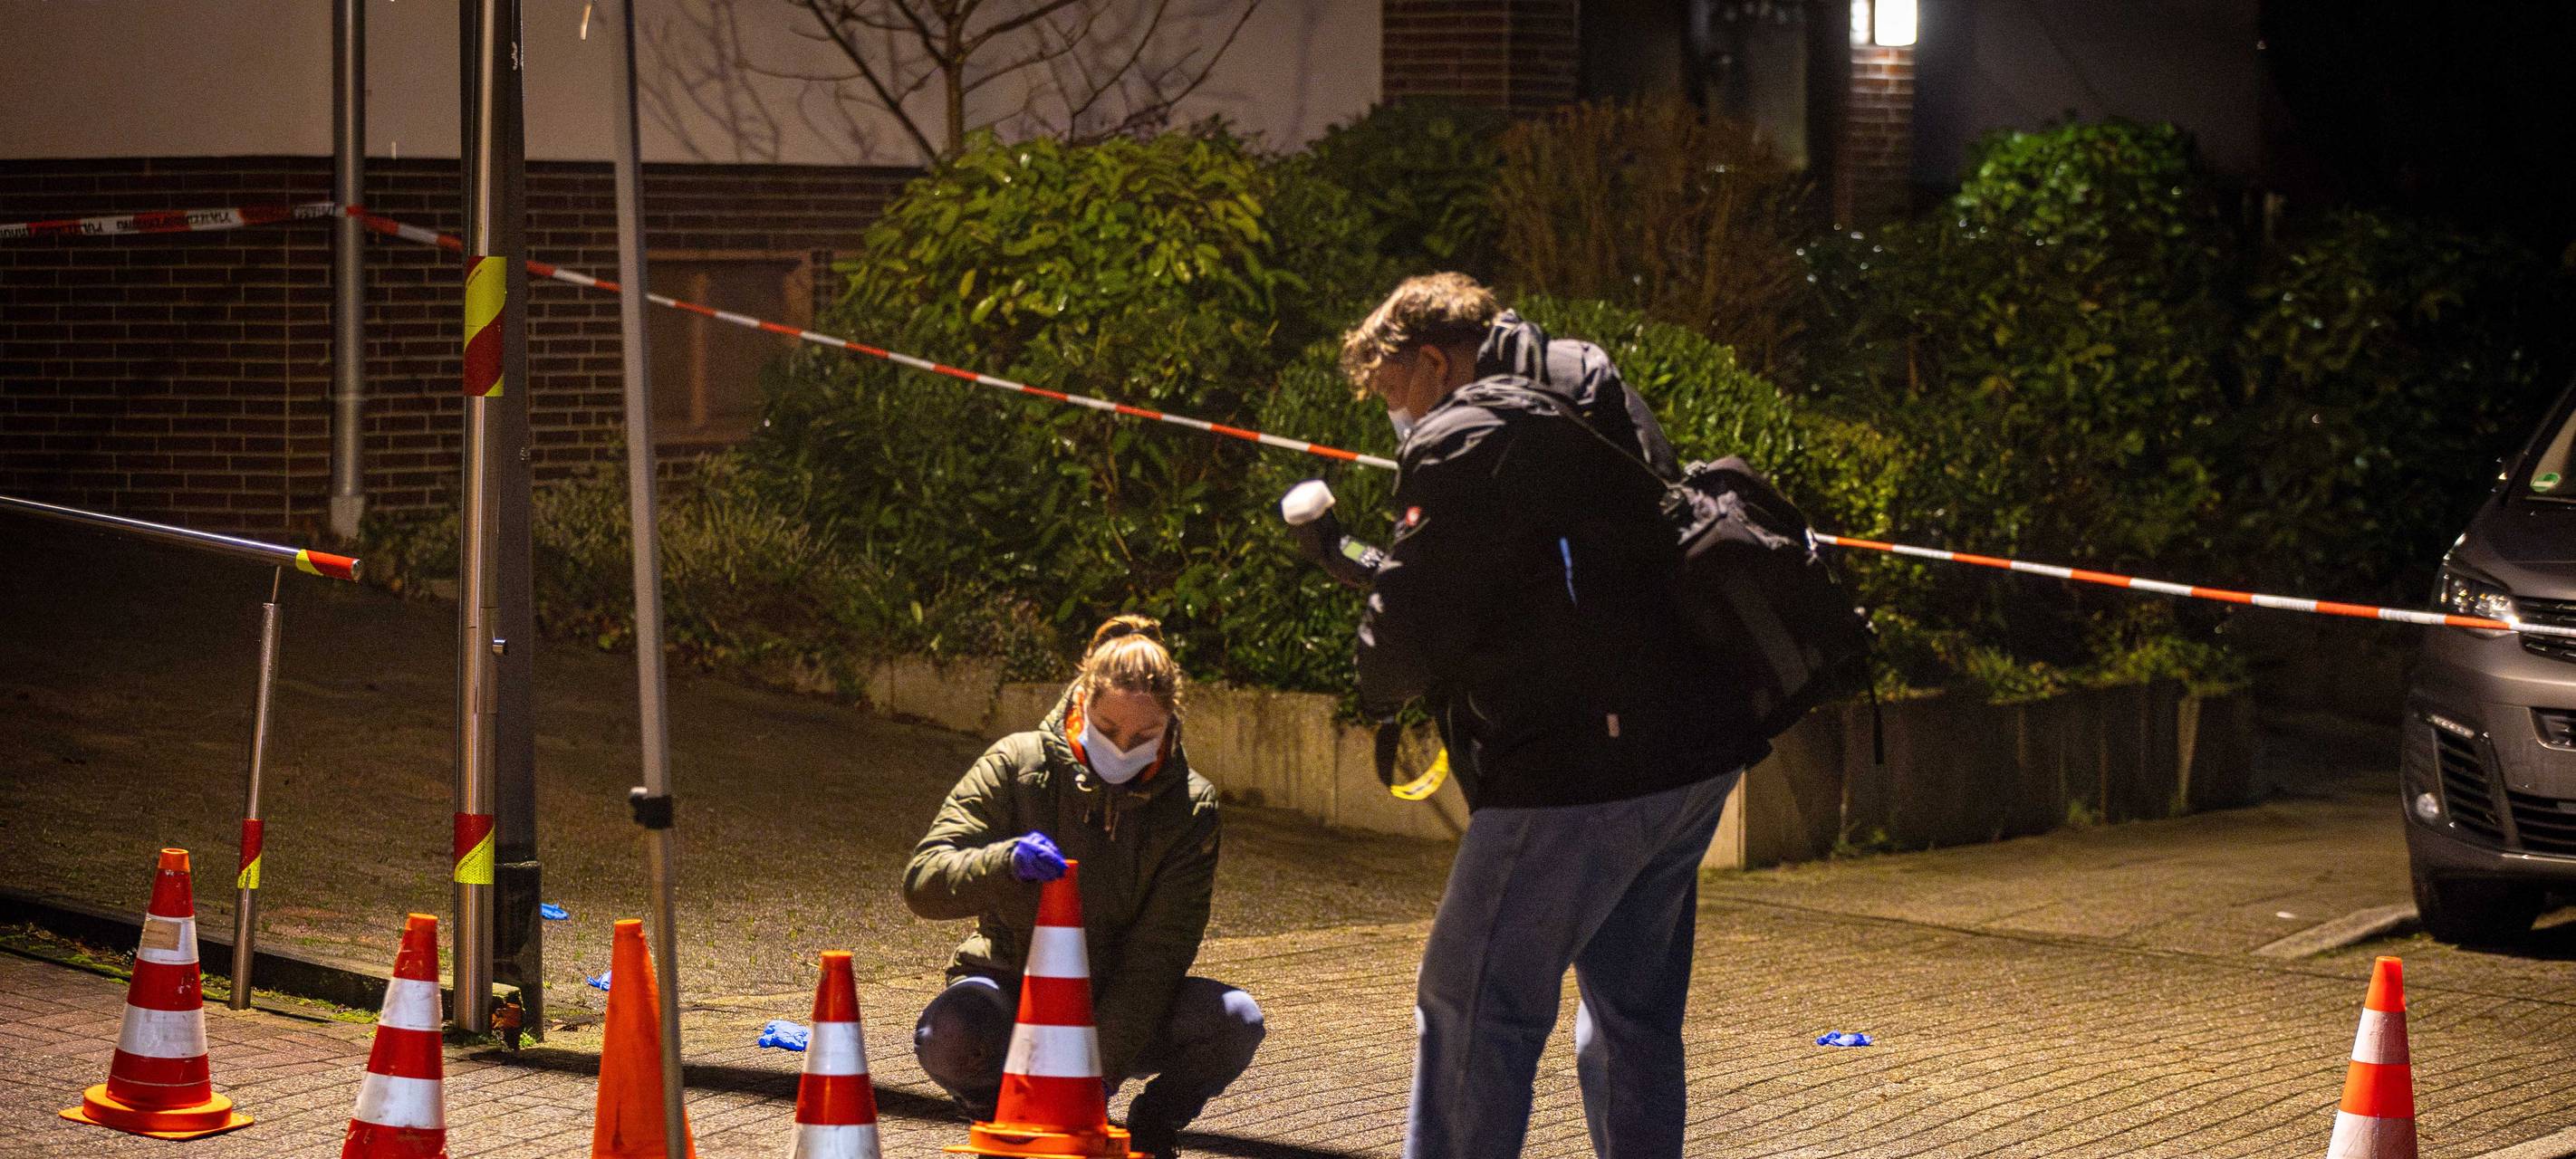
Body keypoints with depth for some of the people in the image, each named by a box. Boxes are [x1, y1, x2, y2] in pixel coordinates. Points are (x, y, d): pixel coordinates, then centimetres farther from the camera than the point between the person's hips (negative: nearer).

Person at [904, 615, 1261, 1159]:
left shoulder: (1190, 807, -8)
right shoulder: (1018, 765, -10)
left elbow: (1157, 951, -16)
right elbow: (921, 880, -17)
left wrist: (1098, 1077, -29)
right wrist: (1004, 861, -40)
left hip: (1117, 1003, 1)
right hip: (1012, 987, -1)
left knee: (1235, 1021, -28)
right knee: (948, 1037, -36)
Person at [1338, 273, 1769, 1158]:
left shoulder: (1465, 441, -10)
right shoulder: (1607, 405, 19)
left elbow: (1411, 627, -12)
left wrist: (1377, 690, 10)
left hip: (1576, 771, -9)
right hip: (1692, 757, 9)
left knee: (1473, 1006, -3)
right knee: (1634, 1010, 16)